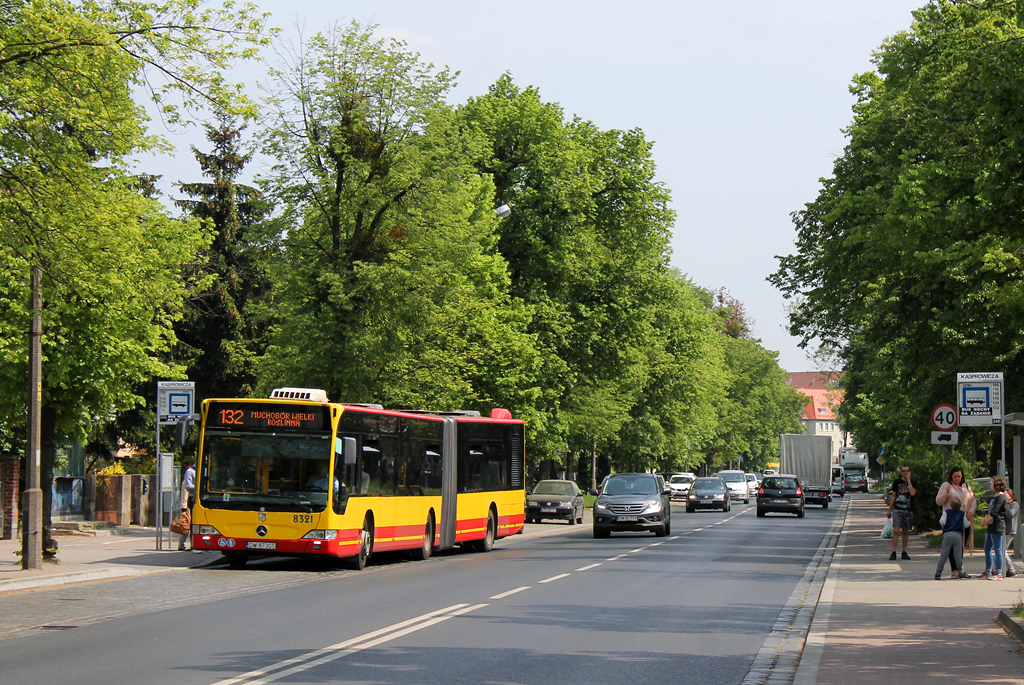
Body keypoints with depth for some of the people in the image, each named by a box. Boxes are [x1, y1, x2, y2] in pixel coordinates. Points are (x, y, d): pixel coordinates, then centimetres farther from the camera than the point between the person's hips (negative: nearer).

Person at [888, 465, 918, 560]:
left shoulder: (913, 483, 4)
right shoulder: (897, 482, 7)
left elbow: (912, 493, -16)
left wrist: (908, 481, -13)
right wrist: (889, 510, 12)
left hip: (908, 511, 1)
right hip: (897, 509, -1)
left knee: (906, 532, 7)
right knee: (896, 530, -12)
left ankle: (904, 552, 16)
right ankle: (893, 552, -12)